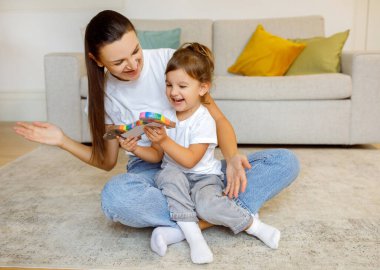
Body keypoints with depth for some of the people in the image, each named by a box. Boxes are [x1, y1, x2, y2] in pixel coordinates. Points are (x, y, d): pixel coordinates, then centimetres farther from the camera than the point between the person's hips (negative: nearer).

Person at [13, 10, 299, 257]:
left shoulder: (170, 60, -9)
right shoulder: (104, 94, -2)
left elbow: (217, 118, -6)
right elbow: (107, 160, 8)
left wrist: (232, 158, -26)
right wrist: (63, 140, -7)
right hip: (150, 170, 0)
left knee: (286, 161, -19)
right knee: (115, 196, -37)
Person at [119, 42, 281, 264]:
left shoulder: (204, 120, -13)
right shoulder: (166, 117, 4)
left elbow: (190, 160, -21)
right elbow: (157, 155, 7)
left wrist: (164, 140, -30)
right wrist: (135, 149, -12)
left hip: (203, 177, -4)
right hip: (175, 177, 5)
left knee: (208, 205, -33)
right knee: (171, 176, -31)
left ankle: (253, 225, -9)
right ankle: (193, 236, -29)